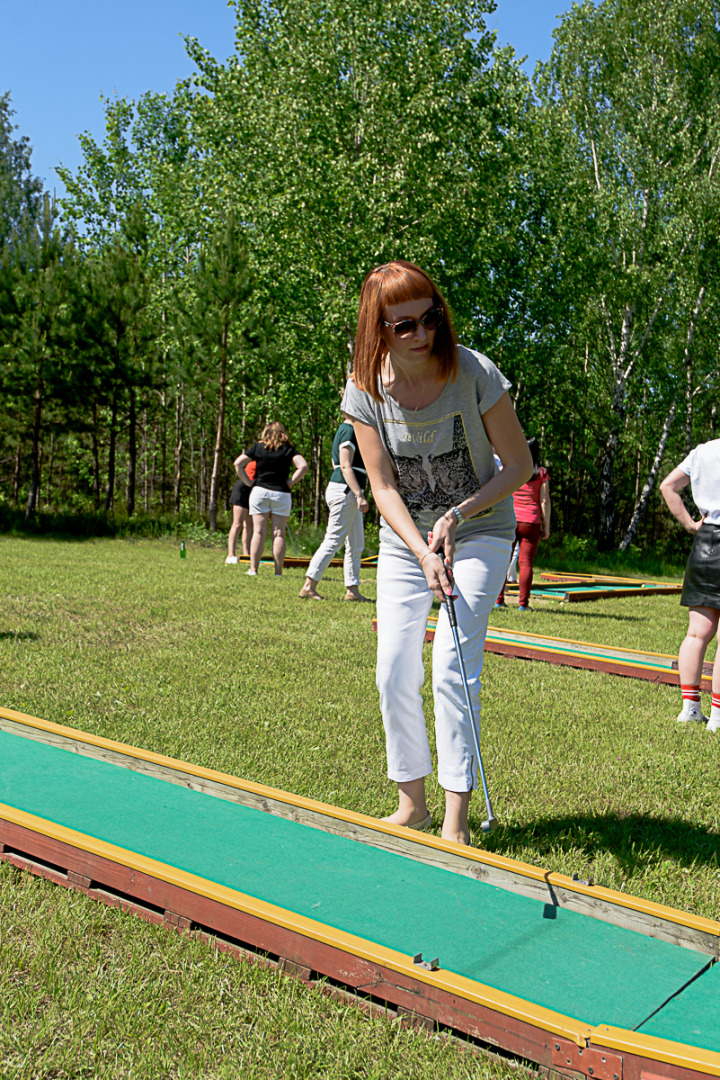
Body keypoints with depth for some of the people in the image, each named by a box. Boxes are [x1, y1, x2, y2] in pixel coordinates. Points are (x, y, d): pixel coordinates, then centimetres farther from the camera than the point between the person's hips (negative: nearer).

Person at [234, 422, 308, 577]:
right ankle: (278, 572, -1)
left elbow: (238, 463, 4)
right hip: (282, 494, -1)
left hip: (259, 491, 1)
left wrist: (248, 482, 7)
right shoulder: (288, 450, 2)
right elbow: (303, 466, -11)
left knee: (259, 532, 2)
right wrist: (290, 483, -4)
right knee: (279, 534, 1)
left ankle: (253, 569, -2)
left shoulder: (257, 447, 6)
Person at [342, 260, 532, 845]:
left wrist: (459, 514, -22)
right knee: (394, 673, 1)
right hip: (404, 538, 3)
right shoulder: (364, 389, -12)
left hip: (479, 533, -3)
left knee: (452, 670, -12)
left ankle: (456, 821, 0)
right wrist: (423, 554, -25)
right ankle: (412, 802, 20)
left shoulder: (474, 373, -20)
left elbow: (520, 465, -11)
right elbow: (384, 487, -11)